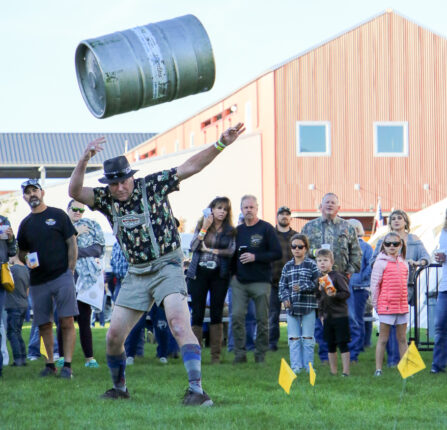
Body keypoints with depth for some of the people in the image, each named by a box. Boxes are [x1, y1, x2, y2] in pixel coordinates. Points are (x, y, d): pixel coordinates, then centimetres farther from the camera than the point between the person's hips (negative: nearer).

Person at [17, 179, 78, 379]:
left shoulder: (58, 215, 5)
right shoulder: (25, 224, 14)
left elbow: (72, 244, 3)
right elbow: (21, 252, 21)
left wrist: (70, 270, -5)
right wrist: (26, 259, -3)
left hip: (61, 277, -4)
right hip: (37, 281, 4)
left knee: (67, 321, -10)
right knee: (43, 324, 5)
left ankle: (67, 365, -11)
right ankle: (50, 363, 14)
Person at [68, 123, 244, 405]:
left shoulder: (153, 186, -6)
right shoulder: (107, 199, 2)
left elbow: (191, 166, -8)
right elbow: (75, 192, -13)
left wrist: (221, 144, -18)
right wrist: (84, 161, -29)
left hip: (167, 267, -5)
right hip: (136, 274, 5)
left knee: (179, 323, -25)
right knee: (114, 336, 4)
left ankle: (196, 390, -29)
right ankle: (119, 388, 27)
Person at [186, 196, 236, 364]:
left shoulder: (230, 231, 7)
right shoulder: (201, 226, 8)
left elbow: (232, 251, -5)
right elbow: (193, 246, -6)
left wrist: (213, 250, -12)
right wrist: (204, 228, -13)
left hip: (219, 274, 0)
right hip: (199, 273, 0)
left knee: (216, 313, 1)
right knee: (197, 312, -1)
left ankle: (215, 354, 4)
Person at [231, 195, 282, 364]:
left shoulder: (266, 229, 0)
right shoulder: (238, 230, 13)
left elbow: (277, 253, -5)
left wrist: (255, 257, -14)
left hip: (261, 282, -3)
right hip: (239, 281, 3)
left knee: (262, 319, 1)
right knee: (237, 316, -7)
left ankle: (261, 355, 9)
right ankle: (240, 353, -2)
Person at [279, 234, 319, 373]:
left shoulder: (311, 265, 0)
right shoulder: (288, 266, 10)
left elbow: (316, 283, -6)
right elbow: (282, 285, 10)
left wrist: (303, 287, -17)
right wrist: (285, 298, -6)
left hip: (308, 306, -3)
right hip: (292, 306, 3)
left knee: (308, 338, 2)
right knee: (294, 338, 3)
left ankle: (309, 365, 10)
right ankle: (296, 366, 8)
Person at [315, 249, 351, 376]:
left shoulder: (337, 276, -10)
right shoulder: (320, 279, 10)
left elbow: (347, 293, -13)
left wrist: (335, 294, -27)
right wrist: (321, 314, 13)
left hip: (340, 316, -7)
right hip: (327, 317, 7)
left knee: (342, 344, -4)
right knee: (330, 345, 11)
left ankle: (346, 371, 0)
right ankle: (333, 371, 18)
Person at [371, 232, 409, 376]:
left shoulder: (404, 264, 11)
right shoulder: (381, 263, -6)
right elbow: (374, 285, -6)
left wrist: (405, 301, 13)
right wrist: (375, 304, -6)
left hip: (402, 306, 5)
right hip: (386, 307, -5)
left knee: (402, 339, 9)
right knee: (383, 339, -1)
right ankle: (378, 369, 2)